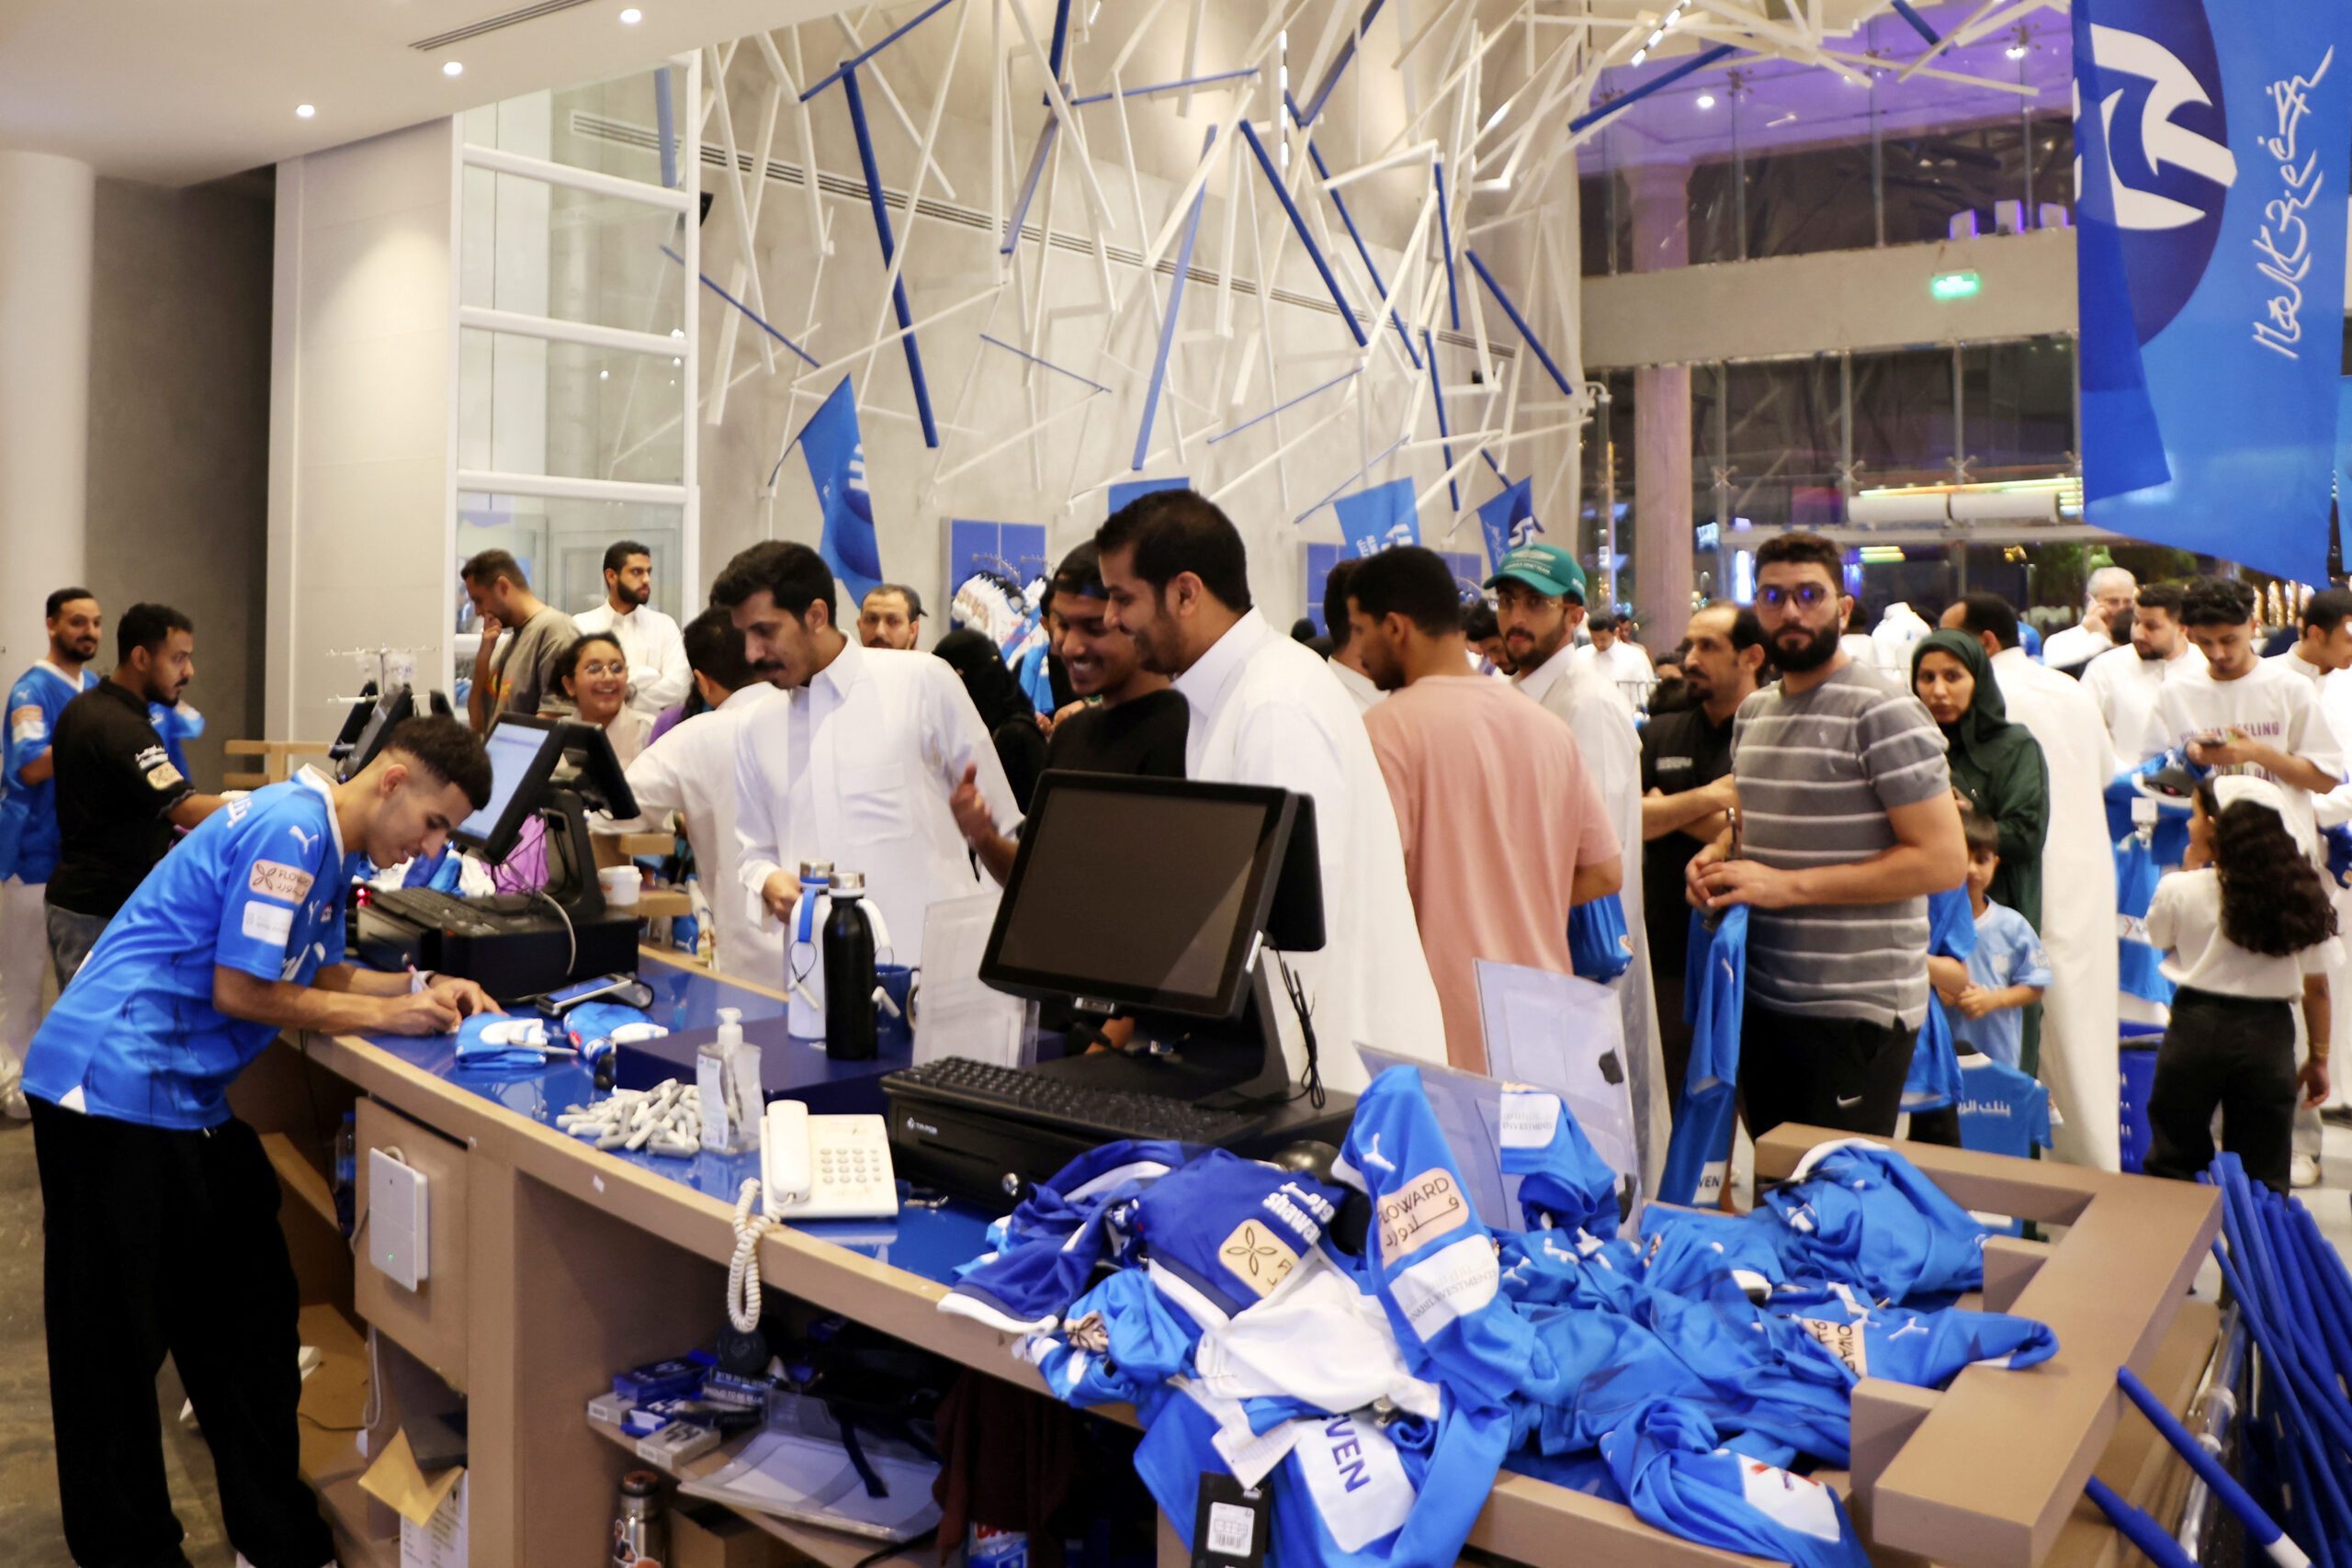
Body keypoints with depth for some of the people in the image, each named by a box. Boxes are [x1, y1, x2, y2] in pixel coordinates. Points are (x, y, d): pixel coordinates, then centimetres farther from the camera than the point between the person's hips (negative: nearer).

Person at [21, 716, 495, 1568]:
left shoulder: (318, 837, 10)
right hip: (115, 1088, -10)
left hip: (181, 1096, 10)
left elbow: (322, 974, 18)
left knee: (246, 1316, 14)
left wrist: (422, 986, 3)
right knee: (117, 1341, 4)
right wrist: (389, 1014, -11)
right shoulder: (289, 829, -20)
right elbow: (241, 992, -20)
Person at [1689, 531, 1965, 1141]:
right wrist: (1717, 854, 3)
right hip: (1762, 998, 7)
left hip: (1858, 1010, -7)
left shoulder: (1884, 713, -13)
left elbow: (1943, 860, -18)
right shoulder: (1753, 712, 11)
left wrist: (1788, 885, -21)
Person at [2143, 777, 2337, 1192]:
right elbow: (2316, 987, 5)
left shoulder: (2182, 889, -11)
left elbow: (2158, 936, 10)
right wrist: (2318, 1059, 14)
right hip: (2270, 1034, 2)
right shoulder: (2304, 897, -1)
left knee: (2174, 1163, 11)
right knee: (2264, 1177, 10)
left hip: (2197, 1028, -2)